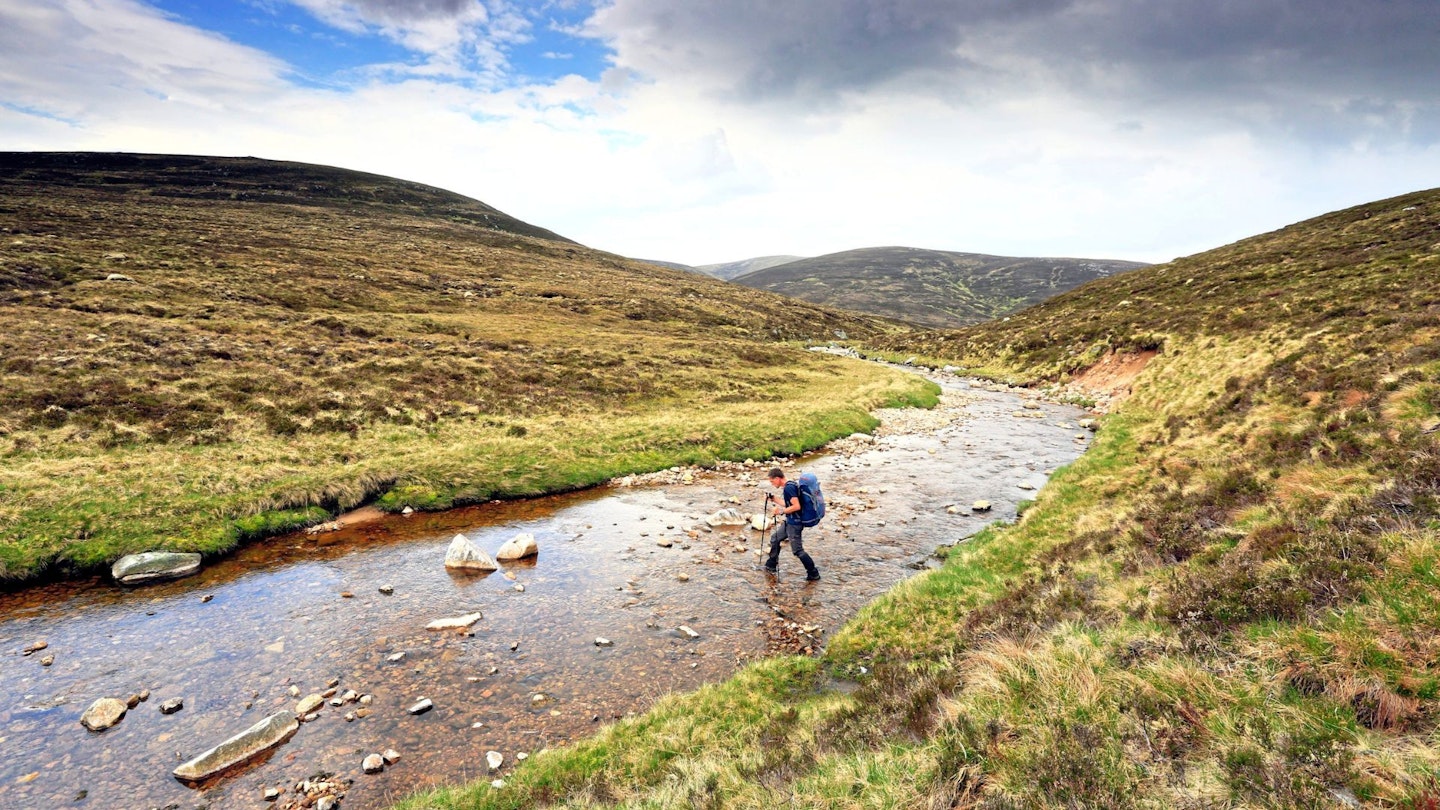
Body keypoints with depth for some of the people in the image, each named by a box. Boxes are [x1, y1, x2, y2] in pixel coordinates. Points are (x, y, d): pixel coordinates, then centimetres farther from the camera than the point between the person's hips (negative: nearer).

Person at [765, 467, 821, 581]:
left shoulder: (788, 488, -22)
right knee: (774, 539, 18)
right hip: (789, 522, 11)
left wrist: (781, 511, -21)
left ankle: (813, 574, 9)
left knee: (797, 550, -2)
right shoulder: (789, 486, 9)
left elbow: (796, 506, -28)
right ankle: (771, 566, 31)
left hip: (794, 523, -11)